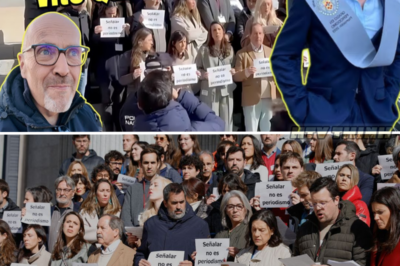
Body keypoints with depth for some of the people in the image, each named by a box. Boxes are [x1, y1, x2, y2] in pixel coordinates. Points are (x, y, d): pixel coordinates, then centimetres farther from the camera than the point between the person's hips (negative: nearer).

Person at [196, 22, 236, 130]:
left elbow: (234, 67, 16)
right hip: (209, 91, -3)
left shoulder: (229, 49, 10)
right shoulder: (204, 49, 0)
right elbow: (196, 69, 1)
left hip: (226, 90, 3)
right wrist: (203, 74, -19)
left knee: (226, 120, 7)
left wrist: (233, 71, -6)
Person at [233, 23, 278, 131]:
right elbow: (236, 76, -4)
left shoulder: (271, 52, 13)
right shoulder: (242, 53, 0)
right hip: (252, 99, -4)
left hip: (269, 98, 4)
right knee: (251, 131, 1)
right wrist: (246, 72, -23)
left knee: (268, 130, 10)